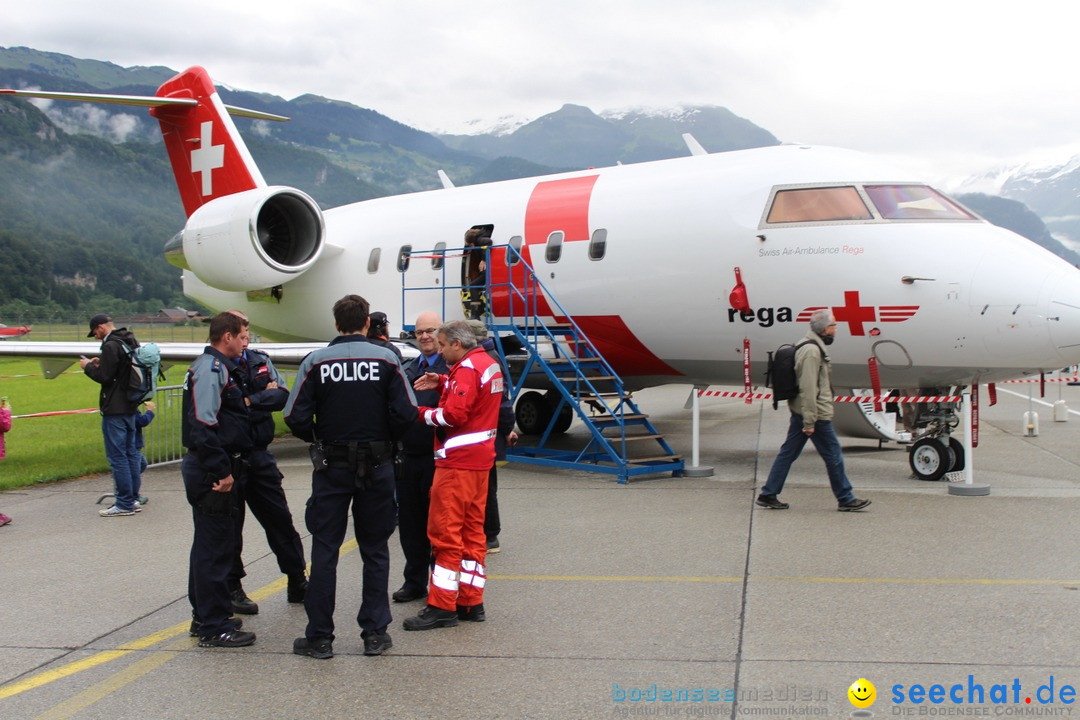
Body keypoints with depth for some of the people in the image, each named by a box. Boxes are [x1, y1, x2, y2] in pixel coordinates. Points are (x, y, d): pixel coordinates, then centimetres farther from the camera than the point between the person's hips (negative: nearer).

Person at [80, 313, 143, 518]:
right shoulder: (132, 342, 12)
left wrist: (88, 367, 0)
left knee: (117, 456, -5)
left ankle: (124, 504, -3)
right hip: (130, 406, 9)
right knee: (130, 453, 14)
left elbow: (104, 377, -17)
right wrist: (101, 364, 15)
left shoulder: (111, 346, -16)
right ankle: (133, 499, 19)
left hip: (114, 409, -9)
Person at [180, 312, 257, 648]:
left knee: (210, 544, 17)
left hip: (214, 470, 11)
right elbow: (202, 426, -24)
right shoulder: (211, 369, -16)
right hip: (212, 472, -11)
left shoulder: (219, 367, 17)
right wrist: (222, 471, -24)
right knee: (215, 547, -5)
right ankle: (214, 627, 1)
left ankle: (205, 616, 28)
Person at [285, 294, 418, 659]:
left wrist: (318, 440, 10)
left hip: (331, 467, -1)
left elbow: (295, 417, -9)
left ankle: (319, 637, 10)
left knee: (324, 550, 6)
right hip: (377, 466, 1)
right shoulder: (386, 359, -3)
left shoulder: (316, 362, -4)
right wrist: (384, 438, 9)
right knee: (375, 550, 11)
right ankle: (375, 633, 14)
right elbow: (406, 413, -10)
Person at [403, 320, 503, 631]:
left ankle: (442, 607, -3)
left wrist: (423, 413, -9)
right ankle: (471, 602, 17)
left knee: (445, 534, -5)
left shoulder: (467, 369, -15)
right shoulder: (488, 363, 14)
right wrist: (443, 381, 10)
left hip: (458, 463, -10)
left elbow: (453, 415, -22)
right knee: (472, 531, 12)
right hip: (480, 460, 10)